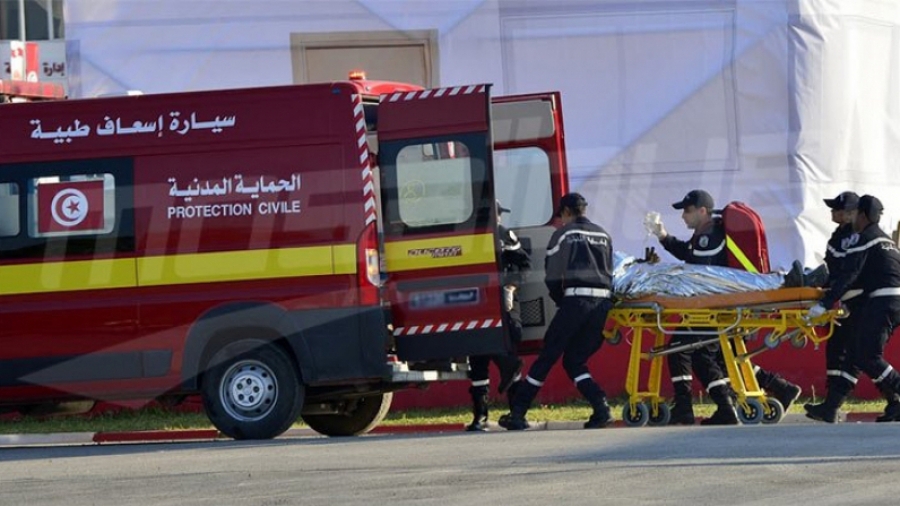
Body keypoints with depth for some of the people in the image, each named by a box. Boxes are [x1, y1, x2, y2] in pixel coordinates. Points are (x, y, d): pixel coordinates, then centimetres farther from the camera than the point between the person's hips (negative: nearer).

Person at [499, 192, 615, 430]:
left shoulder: (563, 234, 6)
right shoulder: (603, 235, 20)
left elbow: (553, 276, 3)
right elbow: (609, 270, 18)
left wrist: (561, 301, 17)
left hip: (576, 299, -5)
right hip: (603, 301, 5)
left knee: (547, 356, 2)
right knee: (575, 360, 14)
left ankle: (517, 413, 5)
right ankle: (601, 408, -6)